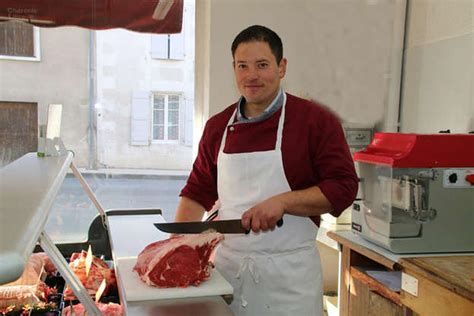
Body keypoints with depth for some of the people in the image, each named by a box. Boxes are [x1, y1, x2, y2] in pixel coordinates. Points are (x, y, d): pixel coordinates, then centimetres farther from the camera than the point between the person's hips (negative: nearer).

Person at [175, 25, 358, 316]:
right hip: (228, 266, 4)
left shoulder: (317, 120, -7)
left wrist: (282, 201, -20)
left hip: (288, 273, -3)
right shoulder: (217, 126, 6)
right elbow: (198, 191, 13)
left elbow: (344, 187, -9)